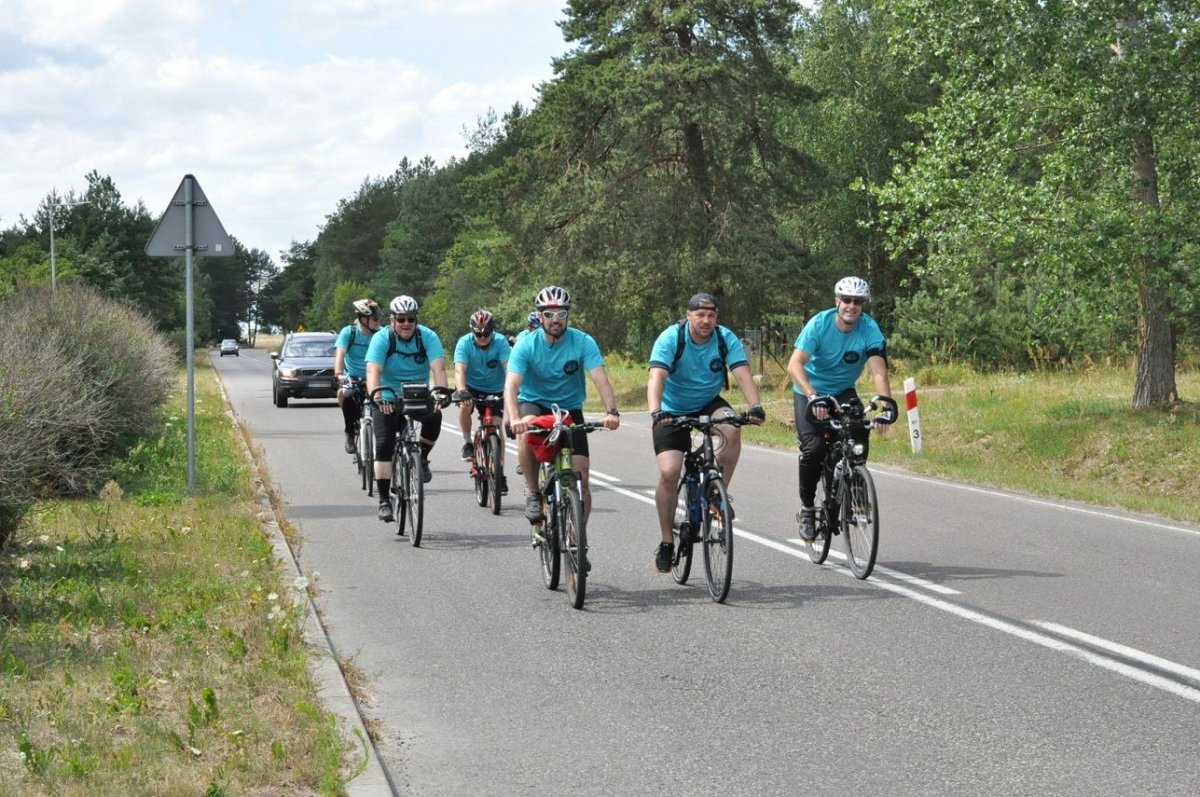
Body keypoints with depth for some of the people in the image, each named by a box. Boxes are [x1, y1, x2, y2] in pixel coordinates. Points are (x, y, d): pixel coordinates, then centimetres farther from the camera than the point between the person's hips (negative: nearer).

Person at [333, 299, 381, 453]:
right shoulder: (348, 332, -12)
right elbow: (340, 354, -23)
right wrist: (339, 375, -41)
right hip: (352, 378, -1)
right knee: (344, 394, -33)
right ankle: (350, 433, -14)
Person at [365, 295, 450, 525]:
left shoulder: (427, 337, -11)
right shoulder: (381, 339, -14)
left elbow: (438, 368, -24)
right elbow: (373, 371, -27)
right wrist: (376, 397, -46)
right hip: (388, 399, -1)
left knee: (434, 416, -30)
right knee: (384, 445, -17)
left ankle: (422, 458, -2)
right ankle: (384, 501, -10)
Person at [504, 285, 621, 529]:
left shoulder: (583, 342, -14)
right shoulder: (526, 344, -16)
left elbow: (601, 379, -23)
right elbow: (511, 385, -27)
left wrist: (612, 411, -42)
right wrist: (514, 419, -46)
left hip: (570, 409, 1)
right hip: (534, 403, -1)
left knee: (581, 478, -10)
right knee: (527, 433, -36)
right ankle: (533, 493, -17)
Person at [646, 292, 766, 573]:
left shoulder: (726, 339, -14)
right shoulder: (671, 338, -21)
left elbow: (743, 374, -25)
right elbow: (656, 377, -33)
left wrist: (755, 406, -43)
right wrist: (655, 412, -51)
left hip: (708, 403, 2)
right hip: (673, 410, -2)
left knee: (732, 430, -31)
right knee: (669, 472, -17)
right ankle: (666, 541, 0)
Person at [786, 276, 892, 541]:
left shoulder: (870, 329, -19)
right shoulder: (820, 323, -23)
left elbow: (878, 371, -30)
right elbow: (794, 365, -32)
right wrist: (813, 396, -49)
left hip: (843, 392, 2)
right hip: (809, 392, -2)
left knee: (859, 435, -24)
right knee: (814, 447, -22)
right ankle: (807, 508, -2)